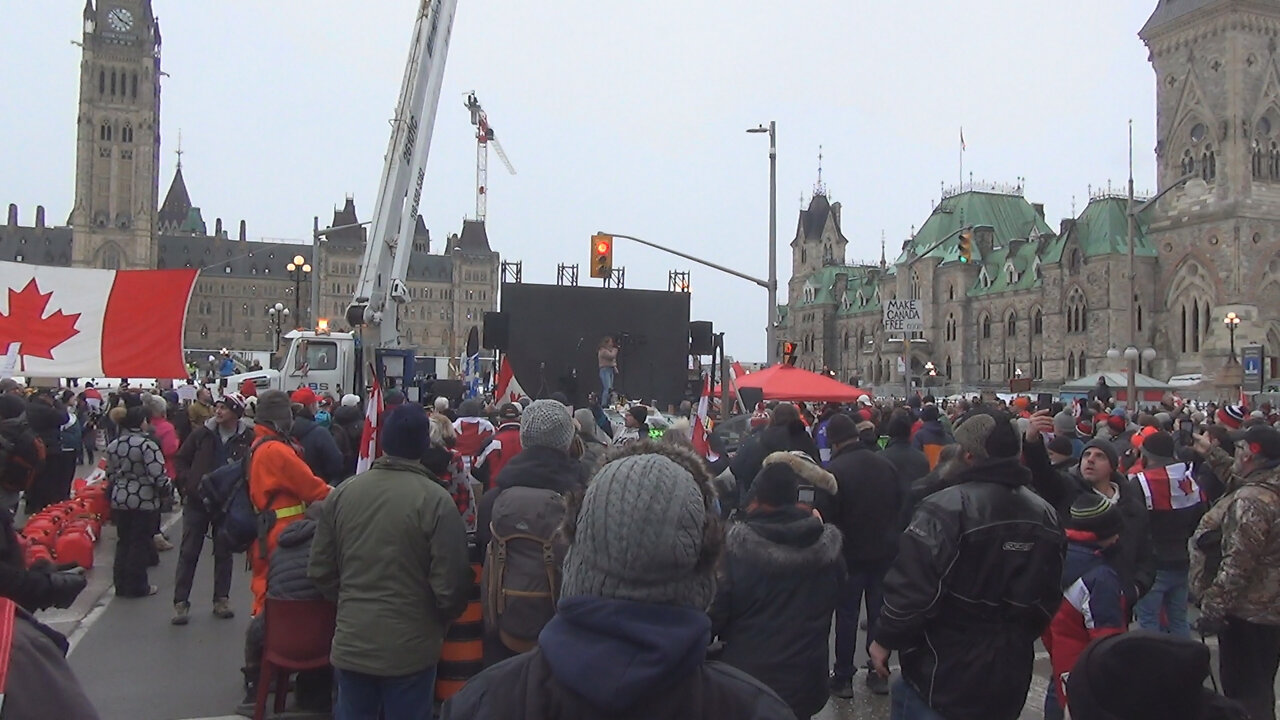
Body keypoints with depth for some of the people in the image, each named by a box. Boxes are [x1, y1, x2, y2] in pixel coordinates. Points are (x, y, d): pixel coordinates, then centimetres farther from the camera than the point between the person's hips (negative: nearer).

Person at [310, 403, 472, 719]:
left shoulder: (342, 492, -4)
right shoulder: (435, 500, -16)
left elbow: (320, 570, 3)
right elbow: (451, 585, -15)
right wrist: (441, 620, 6)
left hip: (351, 644, 3)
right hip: (409, 649, -3)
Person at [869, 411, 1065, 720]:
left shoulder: (946, 509, -21)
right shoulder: (1046, 516, 3)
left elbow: (911, 587, -23)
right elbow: (1049, 600, 12)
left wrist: (885, 639, -9)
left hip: (941, 673, -6)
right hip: (1009, 676, 7)